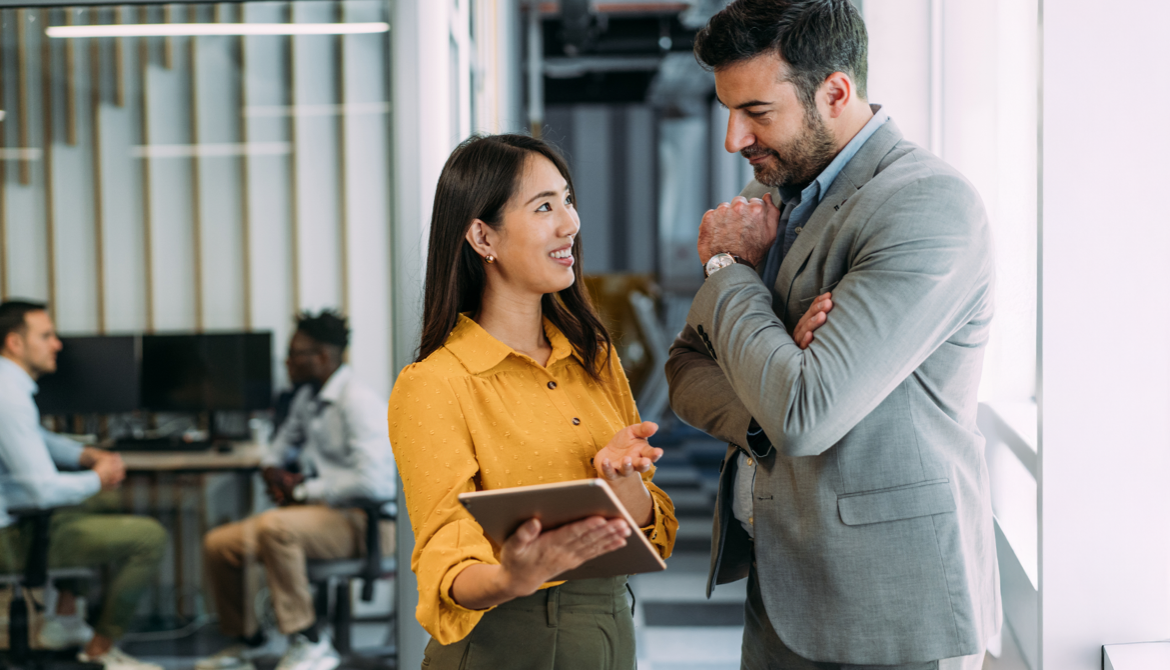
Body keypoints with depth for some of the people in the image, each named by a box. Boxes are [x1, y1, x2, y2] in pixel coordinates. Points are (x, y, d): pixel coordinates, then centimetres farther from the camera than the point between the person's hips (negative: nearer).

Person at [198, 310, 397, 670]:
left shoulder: (359, 402, -16)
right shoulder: (307, 398, 13)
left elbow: (371, 479, -27)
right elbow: (285, 442, 34)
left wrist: (304, 490, -15)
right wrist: (273, 469, 10)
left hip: (364, 520, -9)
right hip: (319, 510, 9)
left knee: (274, 527, -35)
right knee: (218, 544, 0)